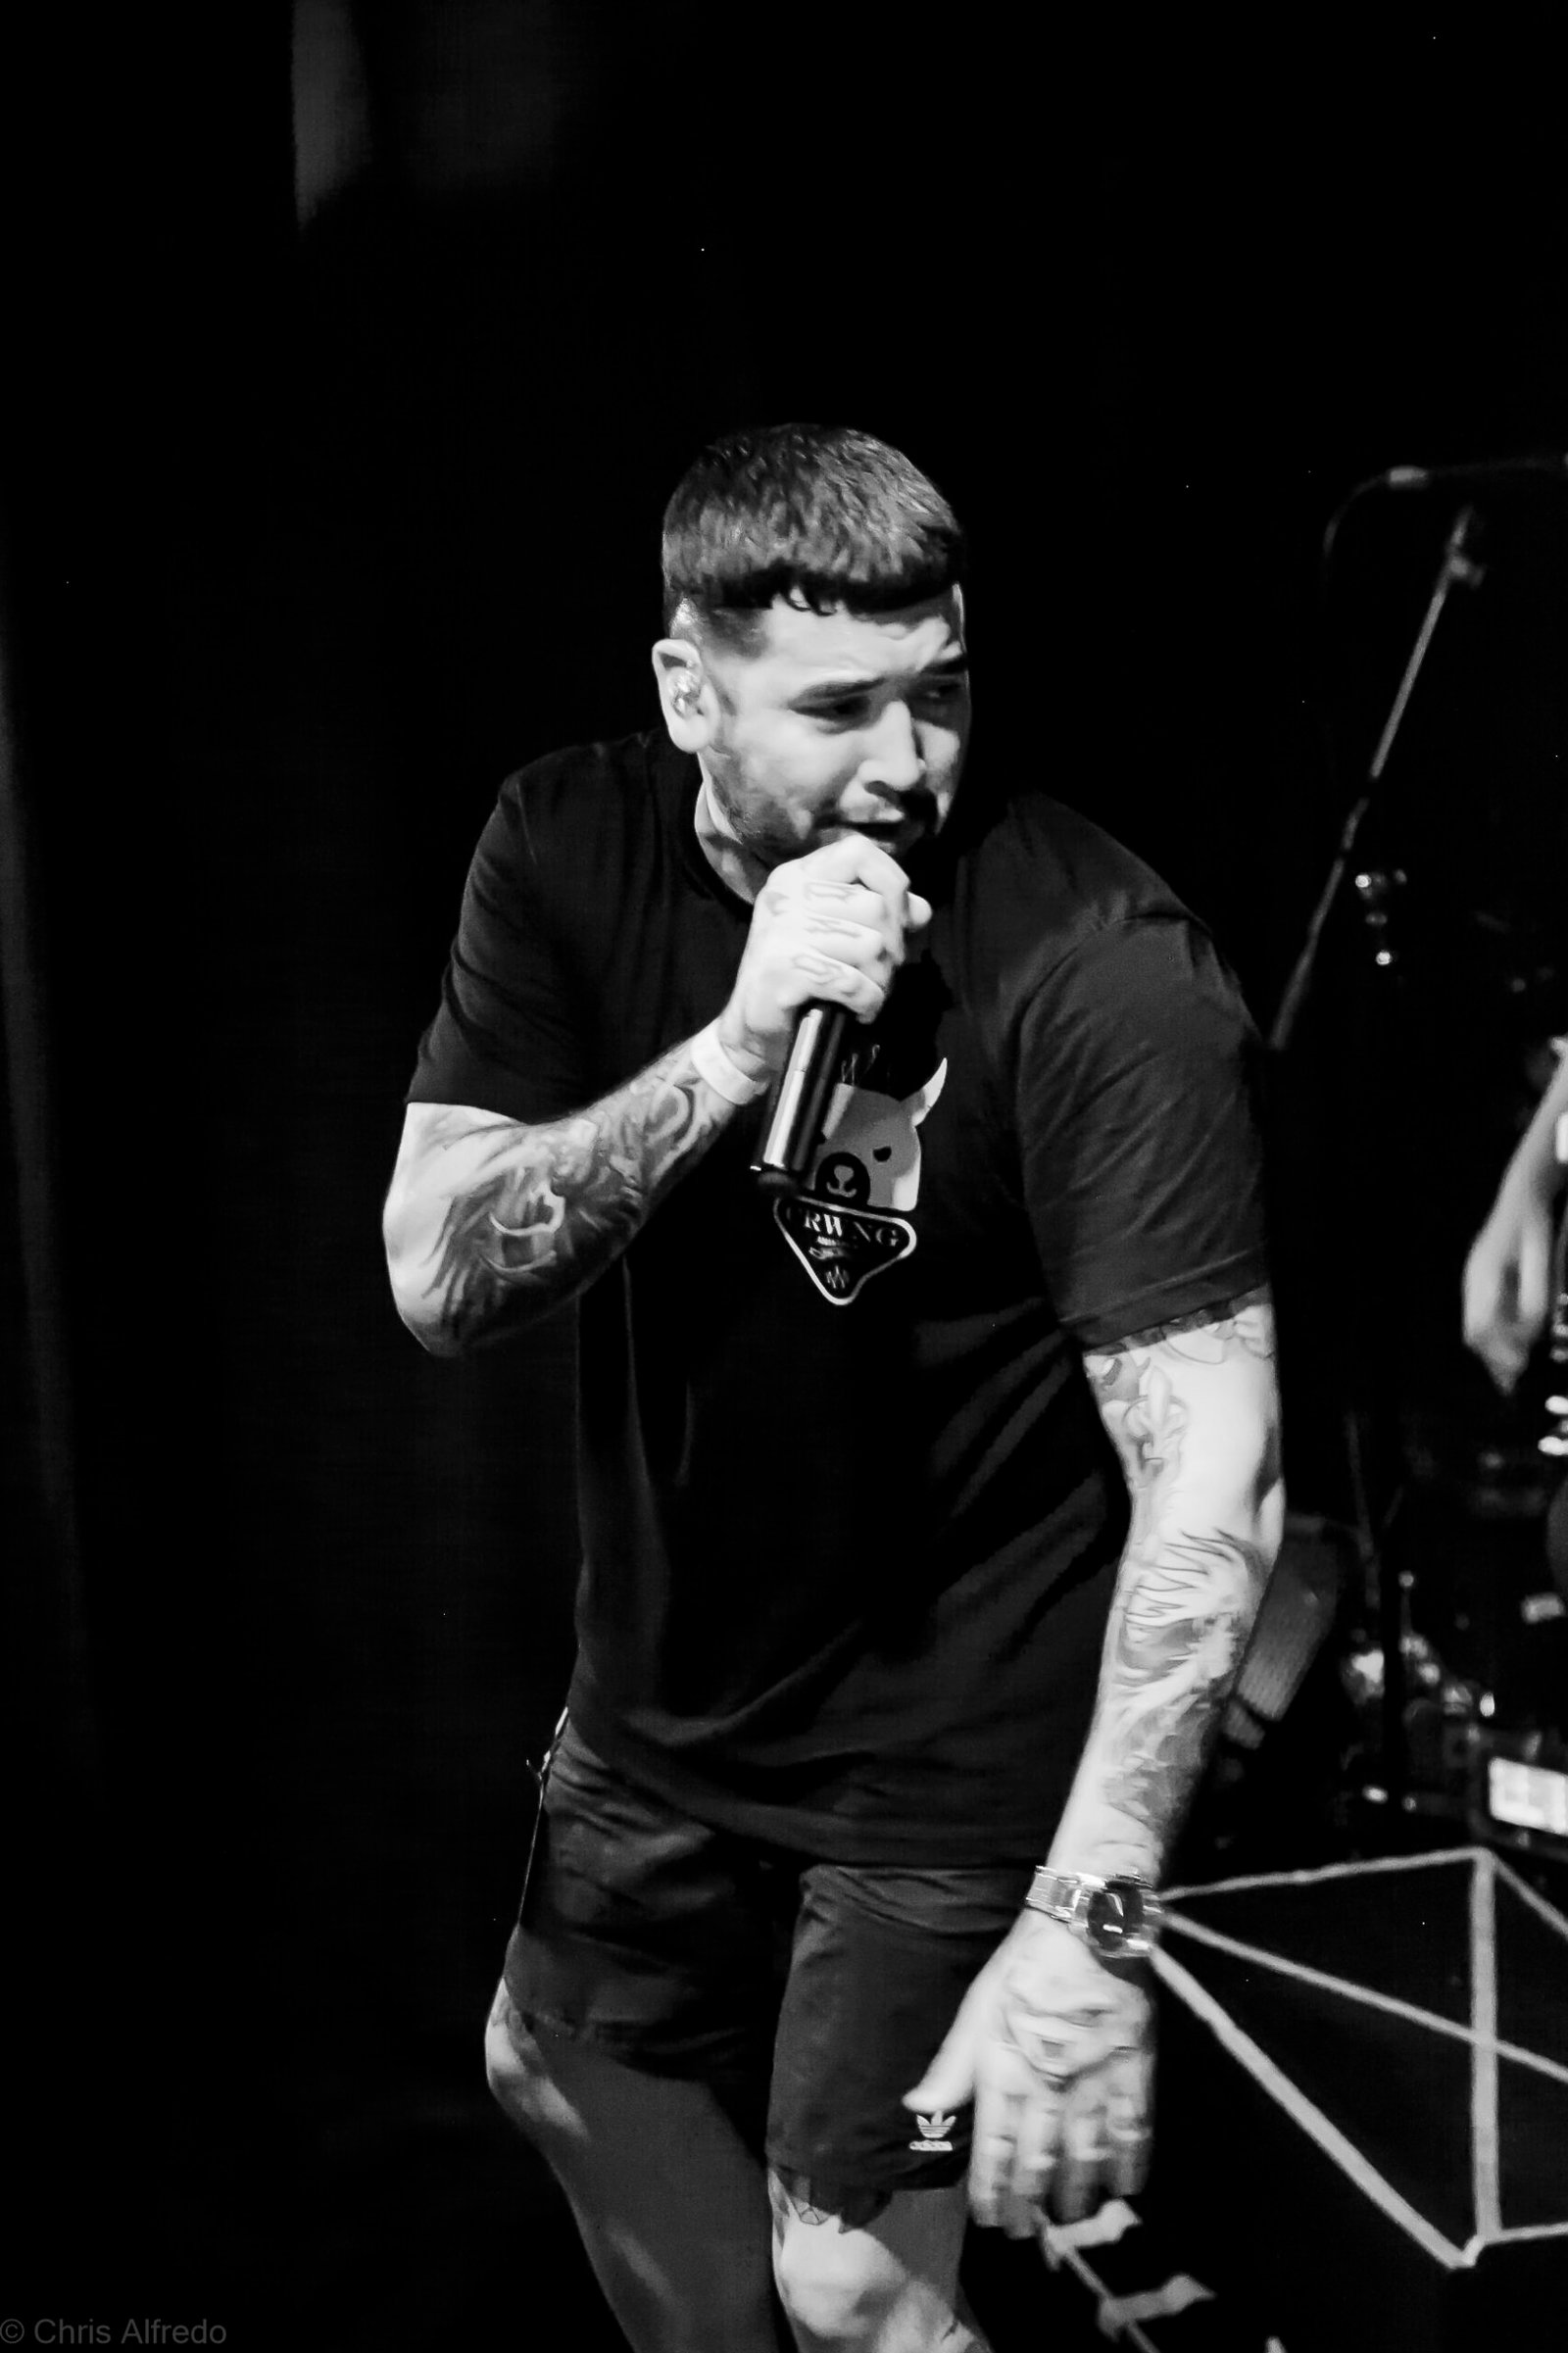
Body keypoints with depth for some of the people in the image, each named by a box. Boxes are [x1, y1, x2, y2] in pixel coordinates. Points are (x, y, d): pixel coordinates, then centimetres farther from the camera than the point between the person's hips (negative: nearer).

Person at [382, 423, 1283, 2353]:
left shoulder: (1099, 961, -26)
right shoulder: (572, 852, -11)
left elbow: (1211, 1470, -28)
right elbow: (438, 1283, -17)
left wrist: (1089, 1922, -35)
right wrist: (736, 1048, -32)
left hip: (955, 1748, -6)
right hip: (673, 1675, 6)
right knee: (557, 2065, 25)